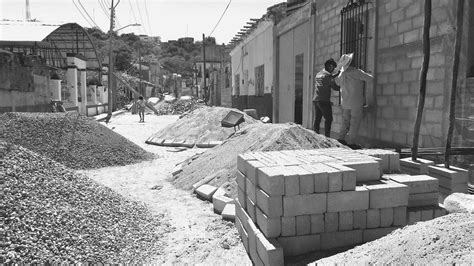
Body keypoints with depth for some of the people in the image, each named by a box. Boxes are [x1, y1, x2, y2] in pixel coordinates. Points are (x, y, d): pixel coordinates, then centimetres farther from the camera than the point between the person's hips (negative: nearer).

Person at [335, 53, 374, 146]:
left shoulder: (342, 73, 7)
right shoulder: (355, 71, -14)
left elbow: (337, 82, 29)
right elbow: (370, 79, -10)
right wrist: (370, 75, 12)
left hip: (345, 102, 7)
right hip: (356, 102, -7)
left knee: (346, 121, 14)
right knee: (355, 122, 0)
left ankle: (341, 138, 8)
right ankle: (350, 141, -1)